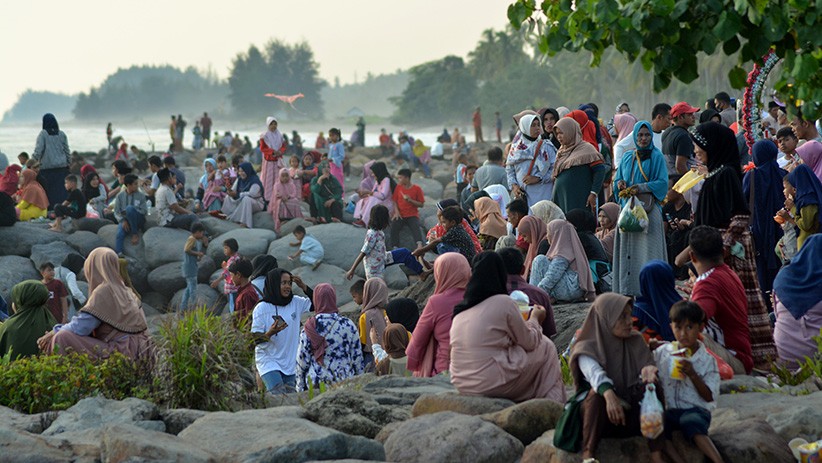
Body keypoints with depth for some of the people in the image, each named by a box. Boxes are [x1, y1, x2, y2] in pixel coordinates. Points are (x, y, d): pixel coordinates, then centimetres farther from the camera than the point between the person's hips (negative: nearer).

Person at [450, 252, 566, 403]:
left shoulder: (460, 310, 9)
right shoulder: (503, 302, -10)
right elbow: (530, 342, -1)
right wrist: (535, 320, 19)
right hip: (493, 384, -7)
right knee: (546, 347, 13)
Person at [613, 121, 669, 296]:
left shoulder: (656, 157, 1)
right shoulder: (627, 158, 16)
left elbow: (663, 183, -5)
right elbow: (618, 179, 21)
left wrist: (642, 187, -16)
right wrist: (620, 184, -2)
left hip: (648, 208, -5)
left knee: (647, 247, -9)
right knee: (627, 248, 1)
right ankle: (629, 287, 3)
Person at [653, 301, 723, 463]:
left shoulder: (707, 360, 3)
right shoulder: (662, 352, 10)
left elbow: (710, 397, -2)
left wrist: (692, 375, -14)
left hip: (696, 410, -2)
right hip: (669, 410, 3)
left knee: (691, 421, -38)